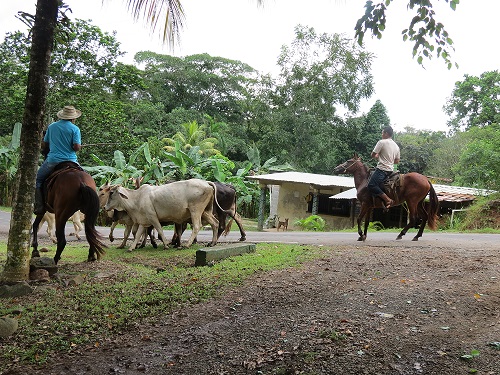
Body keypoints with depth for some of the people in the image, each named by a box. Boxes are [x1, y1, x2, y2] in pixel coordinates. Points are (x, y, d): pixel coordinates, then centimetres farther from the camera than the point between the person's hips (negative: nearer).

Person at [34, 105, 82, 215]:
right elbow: (77, 147, -12)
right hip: (71, 161, -1)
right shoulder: (75, 129, -2)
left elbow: (44, 146, 12)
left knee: (38, 180, 17)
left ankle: (39, 206, 6)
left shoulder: (51, 126, 9)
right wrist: (79, 146, 10)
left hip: (52, 160, 1)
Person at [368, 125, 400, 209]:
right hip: (391, 170, 9)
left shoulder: (382, 142, -9)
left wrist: (378, 156, 13)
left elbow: (373, 155, -8)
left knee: (371, 185, -17)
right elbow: (397, 161, 19)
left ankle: (388, 200, -23)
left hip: (382, 169, -9)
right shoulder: (396, 146, 15)